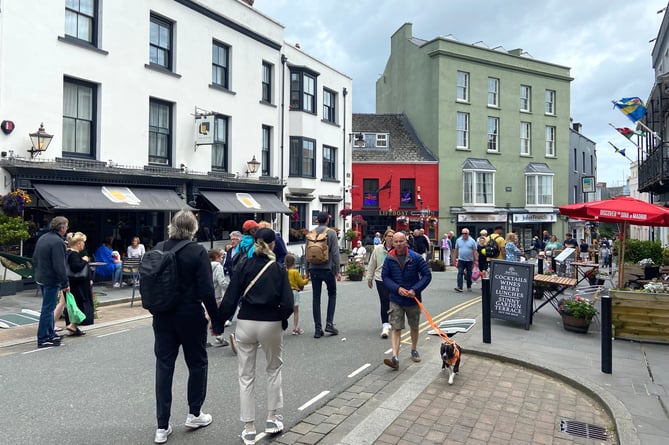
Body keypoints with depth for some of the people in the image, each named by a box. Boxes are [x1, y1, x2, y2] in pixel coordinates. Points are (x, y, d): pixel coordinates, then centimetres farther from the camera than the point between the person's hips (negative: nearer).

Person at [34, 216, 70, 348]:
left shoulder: (42, 238, 10)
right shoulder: (58, 242, -20)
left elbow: (34, 259, 19)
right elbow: (59, 266, -23)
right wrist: (65, 284, -17)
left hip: (41, 278, 10)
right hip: (51, 280, -10)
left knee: (48, 308, 19)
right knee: (48, 309, -3)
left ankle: (50, 334, 29)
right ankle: (43, 339, 3)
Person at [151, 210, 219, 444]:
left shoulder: (158, 249, -1)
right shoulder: (197, 252, -14)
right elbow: (206, 290, -16)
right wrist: (216, 318, -6)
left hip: (163, 317, 4)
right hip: (190, 316, -4)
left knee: (164, 367, 10)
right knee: (197, 363, 16)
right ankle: (194, 414, 27)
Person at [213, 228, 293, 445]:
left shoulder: (244, 266, -2)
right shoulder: (279, 269, -4)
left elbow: (230, 299, -5)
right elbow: (287, 304, -10)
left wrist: (218, 324, 5)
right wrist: (282, 320, 9)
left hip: (246, 323, 1)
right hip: (271, 324, 0)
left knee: (246, 376, 12)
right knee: (274, 369, 22)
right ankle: (272, 419, 25)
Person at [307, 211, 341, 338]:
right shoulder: (331, 233, -5)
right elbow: (335, 253, -9)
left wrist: (307, 270, 14)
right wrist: (337, 271, -4)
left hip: (314, 269, 3)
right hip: (327, 268, -3)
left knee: (316, 298, 7)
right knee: (332, 294, 16)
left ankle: (318, 329, 8)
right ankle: (329, 323, 7)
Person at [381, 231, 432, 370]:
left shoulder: (416, 258, -11)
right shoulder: (389, 259, -7)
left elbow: (427, 275, -8)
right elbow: (385, 277, -2)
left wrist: (415, 290, -18)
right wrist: (397, 288, -17)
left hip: (413, 299, 1)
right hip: (396, 300, 0)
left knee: (414, 327, 18)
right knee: (396, 328, -7)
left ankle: (414, 350, 41)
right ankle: (395, 357, -11)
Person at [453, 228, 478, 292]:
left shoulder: (472, 241, -2)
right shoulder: (458, 240, 4)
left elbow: (475, 251, -2)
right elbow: (456, 250, 9)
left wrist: (476, 260, -6)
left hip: (469, 260, -1)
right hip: (461, 260, 1)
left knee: (469, 274, 10)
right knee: (460, 273, -9)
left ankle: (469, 287, 23)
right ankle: (459, 287, -14)